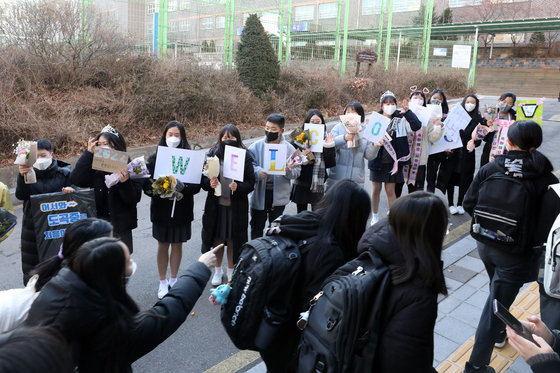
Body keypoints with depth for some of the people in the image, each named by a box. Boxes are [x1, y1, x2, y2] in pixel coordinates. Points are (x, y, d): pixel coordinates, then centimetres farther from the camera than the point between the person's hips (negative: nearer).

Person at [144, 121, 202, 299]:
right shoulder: (154, 158, -3)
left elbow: (197, 185, -8)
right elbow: (147, 184, -5)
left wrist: (183, 187, -26)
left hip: (181, 207, 0)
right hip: (161, 207, 0)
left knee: (177, 245, 13)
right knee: (163, 245, 11)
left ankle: (173, 280, 31)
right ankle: (163, 283, 26)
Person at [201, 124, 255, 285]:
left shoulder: (245, 157, -5)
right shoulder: (212, 155, -1)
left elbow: (250, 184, -6)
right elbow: (203, 179, 3)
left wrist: (238, 187, -25)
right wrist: (209, 183, -19)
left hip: (236, 207, -1)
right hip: (216, 205, 1)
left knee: (233, 239, 10)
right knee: (217, 238, 12)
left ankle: (231, 271, 33)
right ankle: (218, 270, 35)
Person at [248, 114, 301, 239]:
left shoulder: (289, 148, -3)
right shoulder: (255, 147, -4)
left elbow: (297, 170, -3)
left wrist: (288, 171, -25)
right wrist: (258, 172, -30)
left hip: (279, 195, 0)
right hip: (259, 194, 0)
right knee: (257, 227, 12)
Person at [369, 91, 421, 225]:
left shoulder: (401, 120, -1)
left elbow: (416, 126, -13)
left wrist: (407, 112, -19)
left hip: (393, 161, 0)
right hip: (377, 160, 0)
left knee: (390, 190, 7)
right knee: (376, 189, 11)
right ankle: (375, 216, 29)